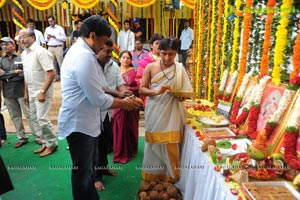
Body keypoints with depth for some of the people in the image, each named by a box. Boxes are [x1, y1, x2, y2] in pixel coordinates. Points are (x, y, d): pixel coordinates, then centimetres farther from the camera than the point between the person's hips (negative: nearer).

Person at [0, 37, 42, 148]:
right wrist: (14, 72, -11)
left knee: (29, 114, 1)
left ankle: (38, 136, 11)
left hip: (21, 91, -5)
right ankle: (22, 138, 24)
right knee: (15, 116, 12)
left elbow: (23, 75, -14)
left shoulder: (21, 58, -6)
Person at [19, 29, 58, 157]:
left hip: (42, 92, -8)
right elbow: (26, 75, 15)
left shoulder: (40, 52, -15)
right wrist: (26, 93, 15)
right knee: (35, 118, 13)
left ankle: (52, 143, 12)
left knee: (42, 119, -7)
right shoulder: (23, 54, 9)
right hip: (31, 92, 8)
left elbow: (51, 73, -21)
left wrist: (43, 92, -22)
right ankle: (45, 143, 27)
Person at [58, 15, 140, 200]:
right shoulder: (84, 56, -25)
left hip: (86, 121, 11)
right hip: (79, 123, -11)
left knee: (91, 165, 25)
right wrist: (124, 103, -9)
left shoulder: (81, 52, 10)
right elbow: (98, 99, -25)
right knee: (83, 171, 9)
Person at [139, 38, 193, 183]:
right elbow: (141, 89, -4)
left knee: (171, 146, 4)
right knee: (154, 145, 8)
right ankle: (152, 177, 27)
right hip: (155, 112, 0)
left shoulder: (180, 69, 2)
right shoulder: (150, 67, -1)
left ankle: (170, 177, 25)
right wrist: (156, 92, -21)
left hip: (171, 113, 0)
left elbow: (186, 92, 5)